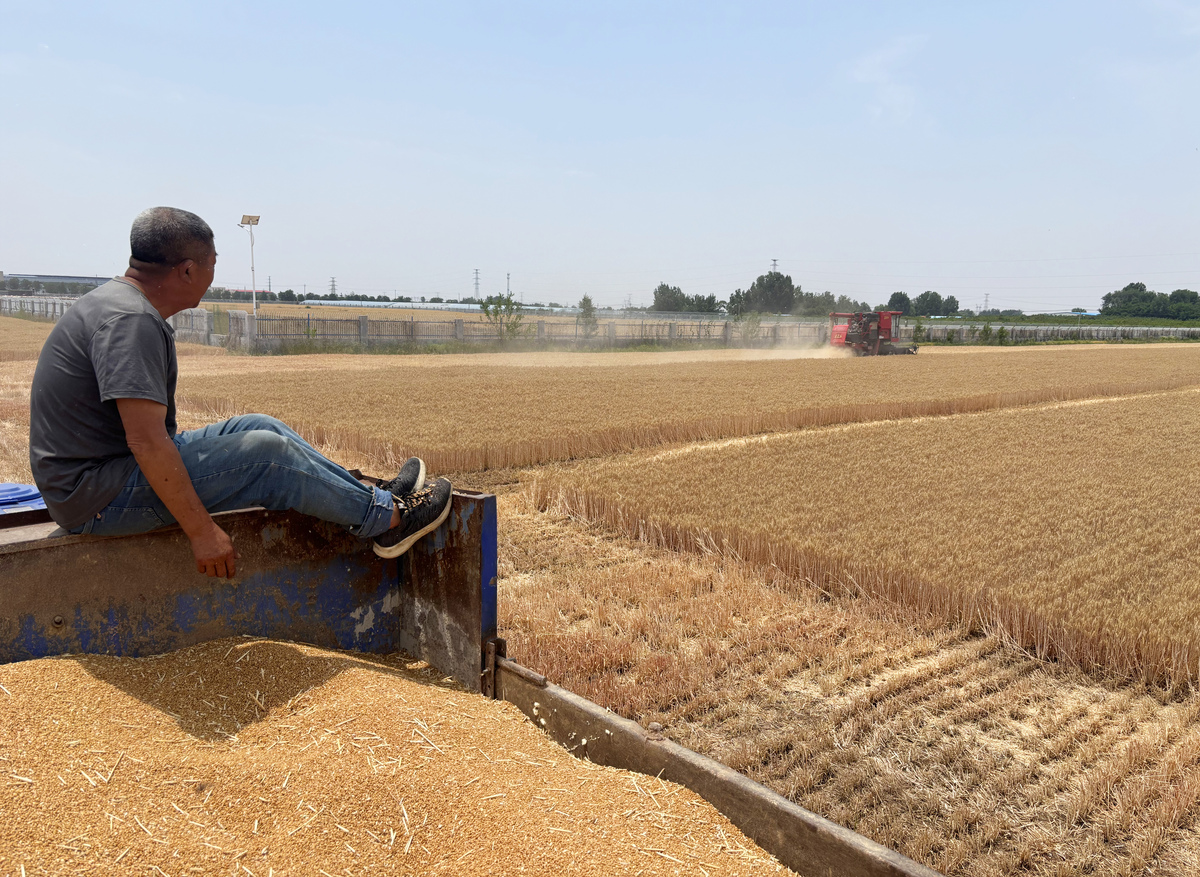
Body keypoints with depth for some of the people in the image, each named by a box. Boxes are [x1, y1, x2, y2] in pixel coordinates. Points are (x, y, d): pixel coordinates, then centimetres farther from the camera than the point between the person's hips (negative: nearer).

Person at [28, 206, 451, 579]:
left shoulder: (122, 302, 10)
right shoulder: (130, 320, -24)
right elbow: (147, 442, -30)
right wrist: (202, 530, -26)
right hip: (101, 499, -10)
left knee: (257, 426, 8)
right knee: (265, 451, -13)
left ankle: (370, 497, 15)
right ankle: (387, 516, 1)